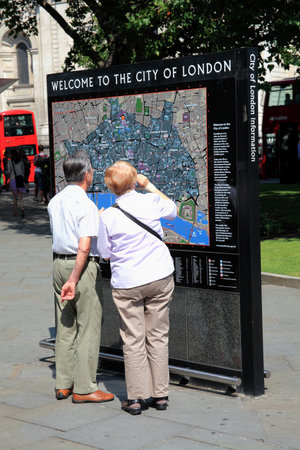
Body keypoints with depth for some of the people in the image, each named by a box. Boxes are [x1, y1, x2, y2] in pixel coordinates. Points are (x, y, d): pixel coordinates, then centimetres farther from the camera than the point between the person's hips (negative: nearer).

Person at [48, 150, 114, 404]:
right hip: (81, 267, -8)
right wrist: (74, 280, -19)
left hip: (59, 263, 8)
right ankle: (84, 388, 4)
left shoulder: (55, 202, 8)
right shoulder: (86, 205, -16)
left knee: (65, 326, 13)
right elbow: (84, 247, -22)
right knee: (88, 326, 0)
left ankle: (64, 384, 19)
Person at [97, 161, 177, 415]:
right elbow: (172, 210, 18)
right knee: (158, 337, 10)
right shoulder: (151, 201, -5)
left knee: (133, 341, 6)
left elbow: (105, 254, 2)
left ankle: (136, 398, 8)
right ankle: (160, 395, 16)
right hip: (160, 278, 2)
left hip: (127, 283, -2)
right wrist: (150, 186, 22)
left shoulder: (108, 217, -9)